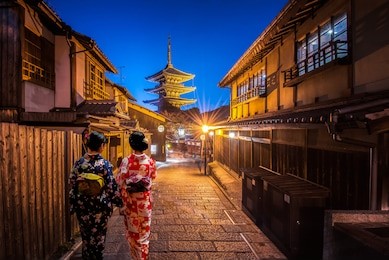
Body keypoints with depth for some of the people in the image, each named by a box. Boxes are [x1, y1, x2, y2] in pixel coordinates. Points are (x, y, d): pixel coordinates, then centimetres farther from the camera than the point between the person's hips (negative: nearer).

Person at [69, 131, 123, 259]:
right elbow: (112, 187, -12)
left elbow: (72, 184, 0)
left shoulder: (78, 163, -5)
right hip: (101, 207, -3)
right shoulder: (105, 164, -14)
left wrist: (73, 203, 13)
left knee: (86, 237, 20)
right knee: (98, 237, 14)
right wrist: (119, 202, 1)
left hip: (82, 206, 3)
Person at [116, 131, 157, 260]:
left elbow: (120, 181, -14)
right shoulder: (150, 161, -9)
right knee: (144, 231, 15)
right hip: (144, 200, 1)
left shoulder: (126, 161, -14)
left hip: (130, 200, 0)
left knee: (132, 231, 18)